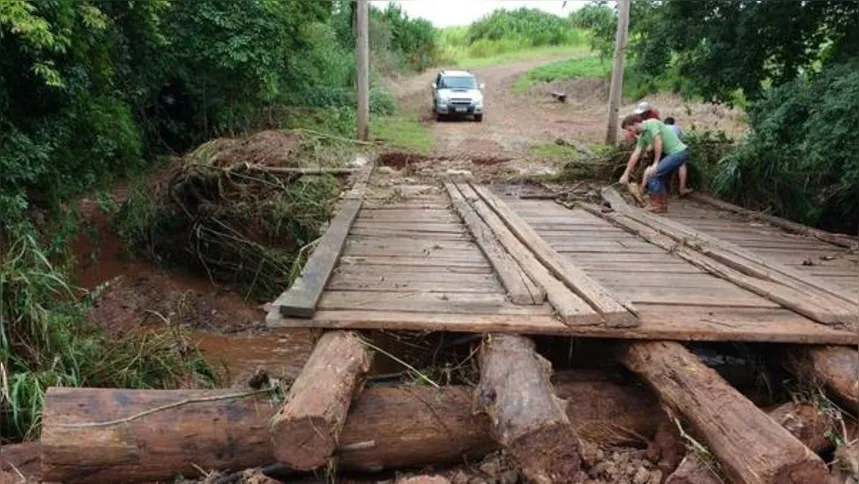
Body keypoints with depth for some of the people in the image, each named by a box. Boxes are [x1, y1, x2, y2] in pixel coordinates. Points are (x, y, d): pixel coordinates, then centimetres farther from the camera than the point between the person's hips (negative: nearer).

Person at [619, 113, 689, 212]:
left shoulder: (651, 123, -13)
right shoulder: (643, 136, 13)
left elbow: (658, 142, -20)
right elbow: (636, 154, 15)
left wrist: (655, 163, -13)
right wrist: (626, 174, 15)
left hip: (679, 152, -9)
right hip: (673, 153, 9)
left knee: (652, 174, -10)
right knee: (657, 176, 16)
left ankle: (656, 205, -2)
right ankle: (661, 204, 21)